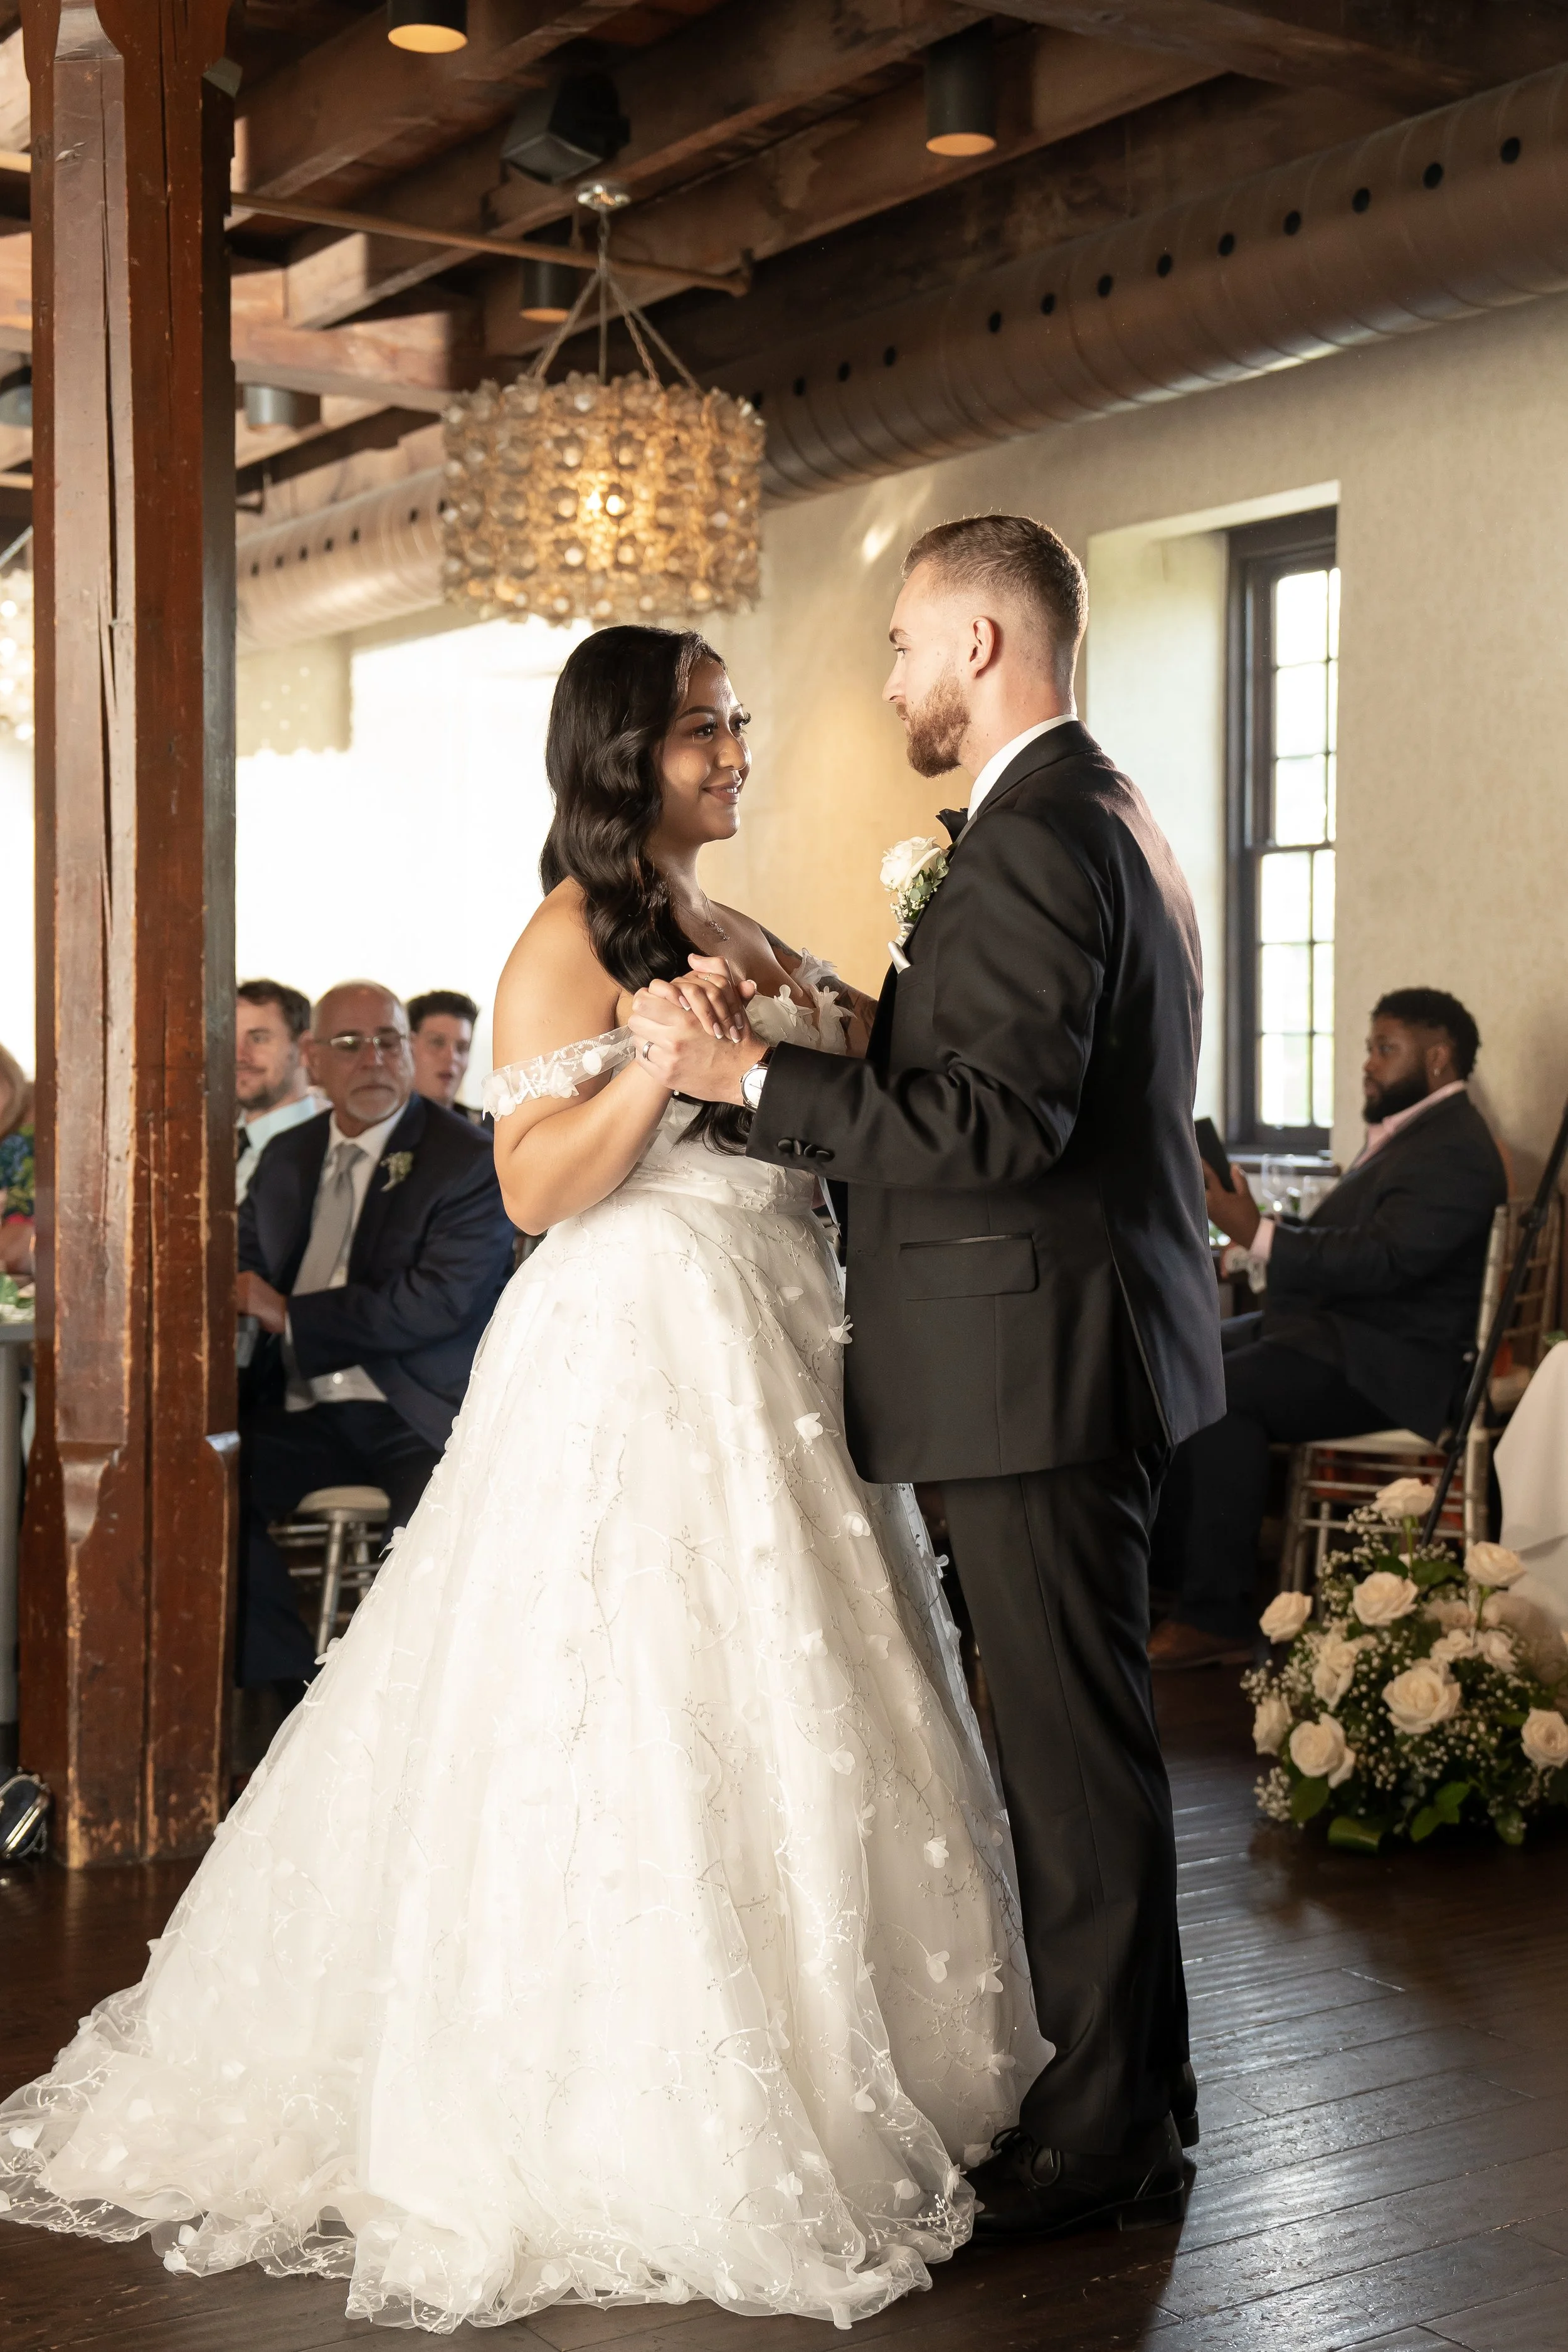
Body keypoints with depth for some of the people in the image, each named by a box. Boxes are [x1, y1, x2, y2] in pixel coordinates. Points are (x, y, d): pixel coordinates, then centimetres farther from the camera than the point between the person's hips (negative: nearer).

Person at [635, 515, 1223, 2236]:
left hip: (1037, 1357, -11)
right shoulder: (1111, 818, 16)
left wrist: (756, 1078, -21)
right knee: (1094, 1736, 18)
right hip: (1098, 1335, 11)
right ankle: (1137, 2086, 30)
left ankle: (1097, 2143, 9)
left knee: (1071, 1752, -2)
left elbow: (998, 1126, -24)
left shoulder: (1031, 840, -17)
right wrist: (847, 1029, 17)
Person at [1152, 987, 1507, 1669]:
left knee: (1222, 1393, -28)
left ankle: (1219, 1617, -22)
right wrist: (1257, 1228, -2)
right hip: (1332, 1328, 10)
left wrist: (1258, 1234, -28)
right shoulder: (1403, 1133, 19)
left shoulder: (1454, 1153, -15)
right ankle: (1182, 1570, -4)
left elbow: (1382, 1260, -26)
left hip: (1393, 1361, -10)